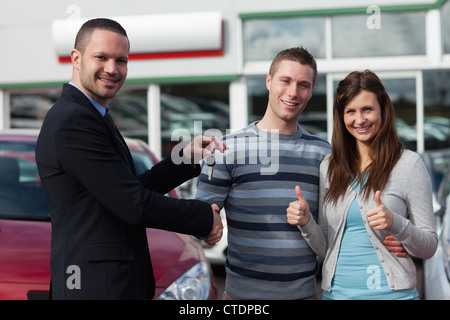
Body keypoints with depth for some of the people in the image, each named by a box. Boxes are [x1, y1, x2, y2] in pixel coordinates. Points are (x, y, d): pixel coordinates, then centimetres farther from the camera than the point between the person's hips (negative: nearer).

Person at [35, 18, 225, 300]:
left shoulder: (89, 117, 13)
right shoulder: (73, 121, -18)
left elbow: (131, 189, 13)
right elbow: (134, 205, -20)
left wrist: (187, 157, 6)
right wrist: (206, 218, -8)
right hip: (98, 286, -9)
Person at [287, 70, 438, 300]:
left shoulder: (409, 164, -6)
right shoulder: (329, 167, 4)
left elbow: (429, 247, -5)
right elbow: (325, 249, 7)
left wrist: (396, 223, -23)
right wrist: (306, 223, -12)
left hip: (390, 291, -3)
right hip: (335, 291, 3)